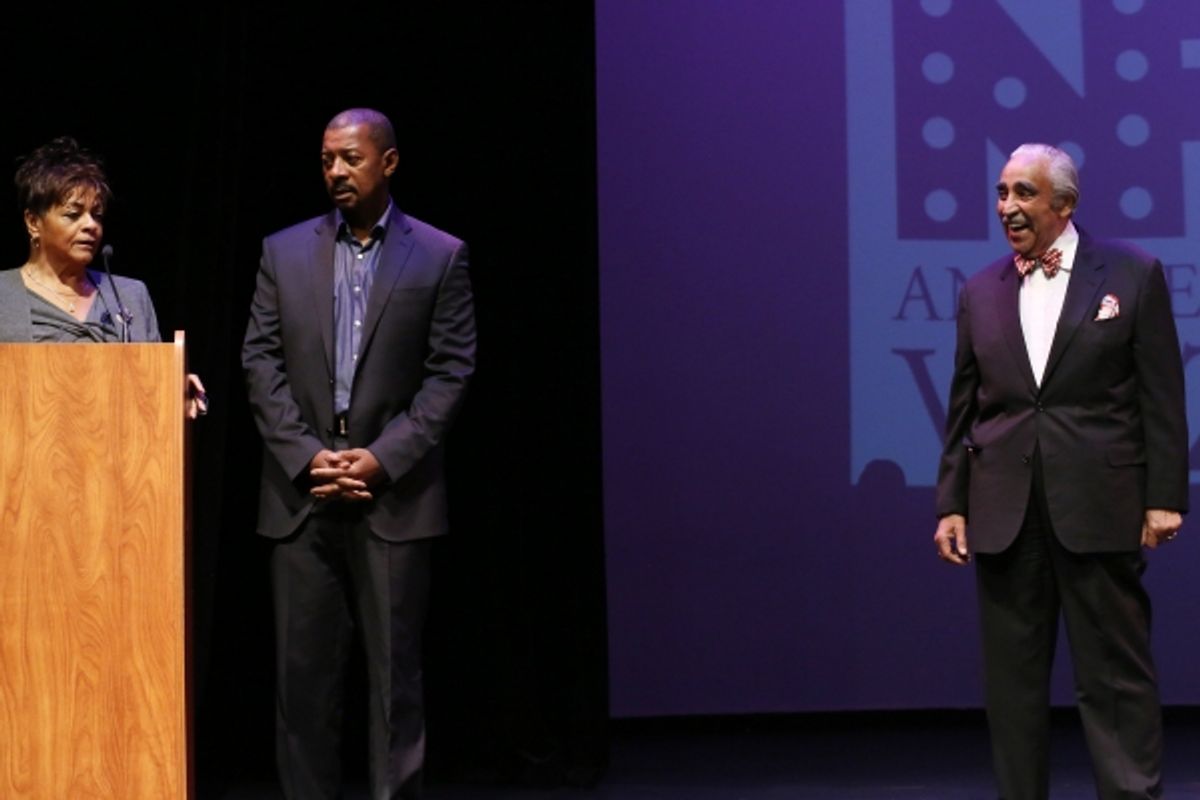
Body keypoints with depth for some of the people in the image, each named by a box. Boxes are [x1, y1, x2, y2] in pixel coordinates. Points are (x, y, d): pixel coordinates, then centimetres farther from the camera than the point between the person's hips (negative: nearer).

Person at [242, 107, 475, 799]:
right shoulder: (285, 252, 9)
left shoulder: (440, 256, 3)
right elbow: (261, 362, 5)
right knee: (304, 666, 3)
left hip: (394, 494, -2)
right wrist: (306, 456, -7)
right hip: (302, 493, 2)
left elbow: (451, 372, -2)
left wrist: (382, 458, -11)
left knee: (396, 669, 0)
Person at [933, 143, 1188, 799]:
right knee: (1012, 677, 7)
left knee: (1116, 674, -1)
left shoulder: (1132, 274, 2)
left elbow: (1162, 395, 0)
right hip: (1004, 512, 4)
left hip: (1099, 507, -3)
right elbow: (963, 409, 13)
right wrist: (951, 505, 6)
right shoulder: (981, 292, 12)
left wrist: (1164, 497, -6)